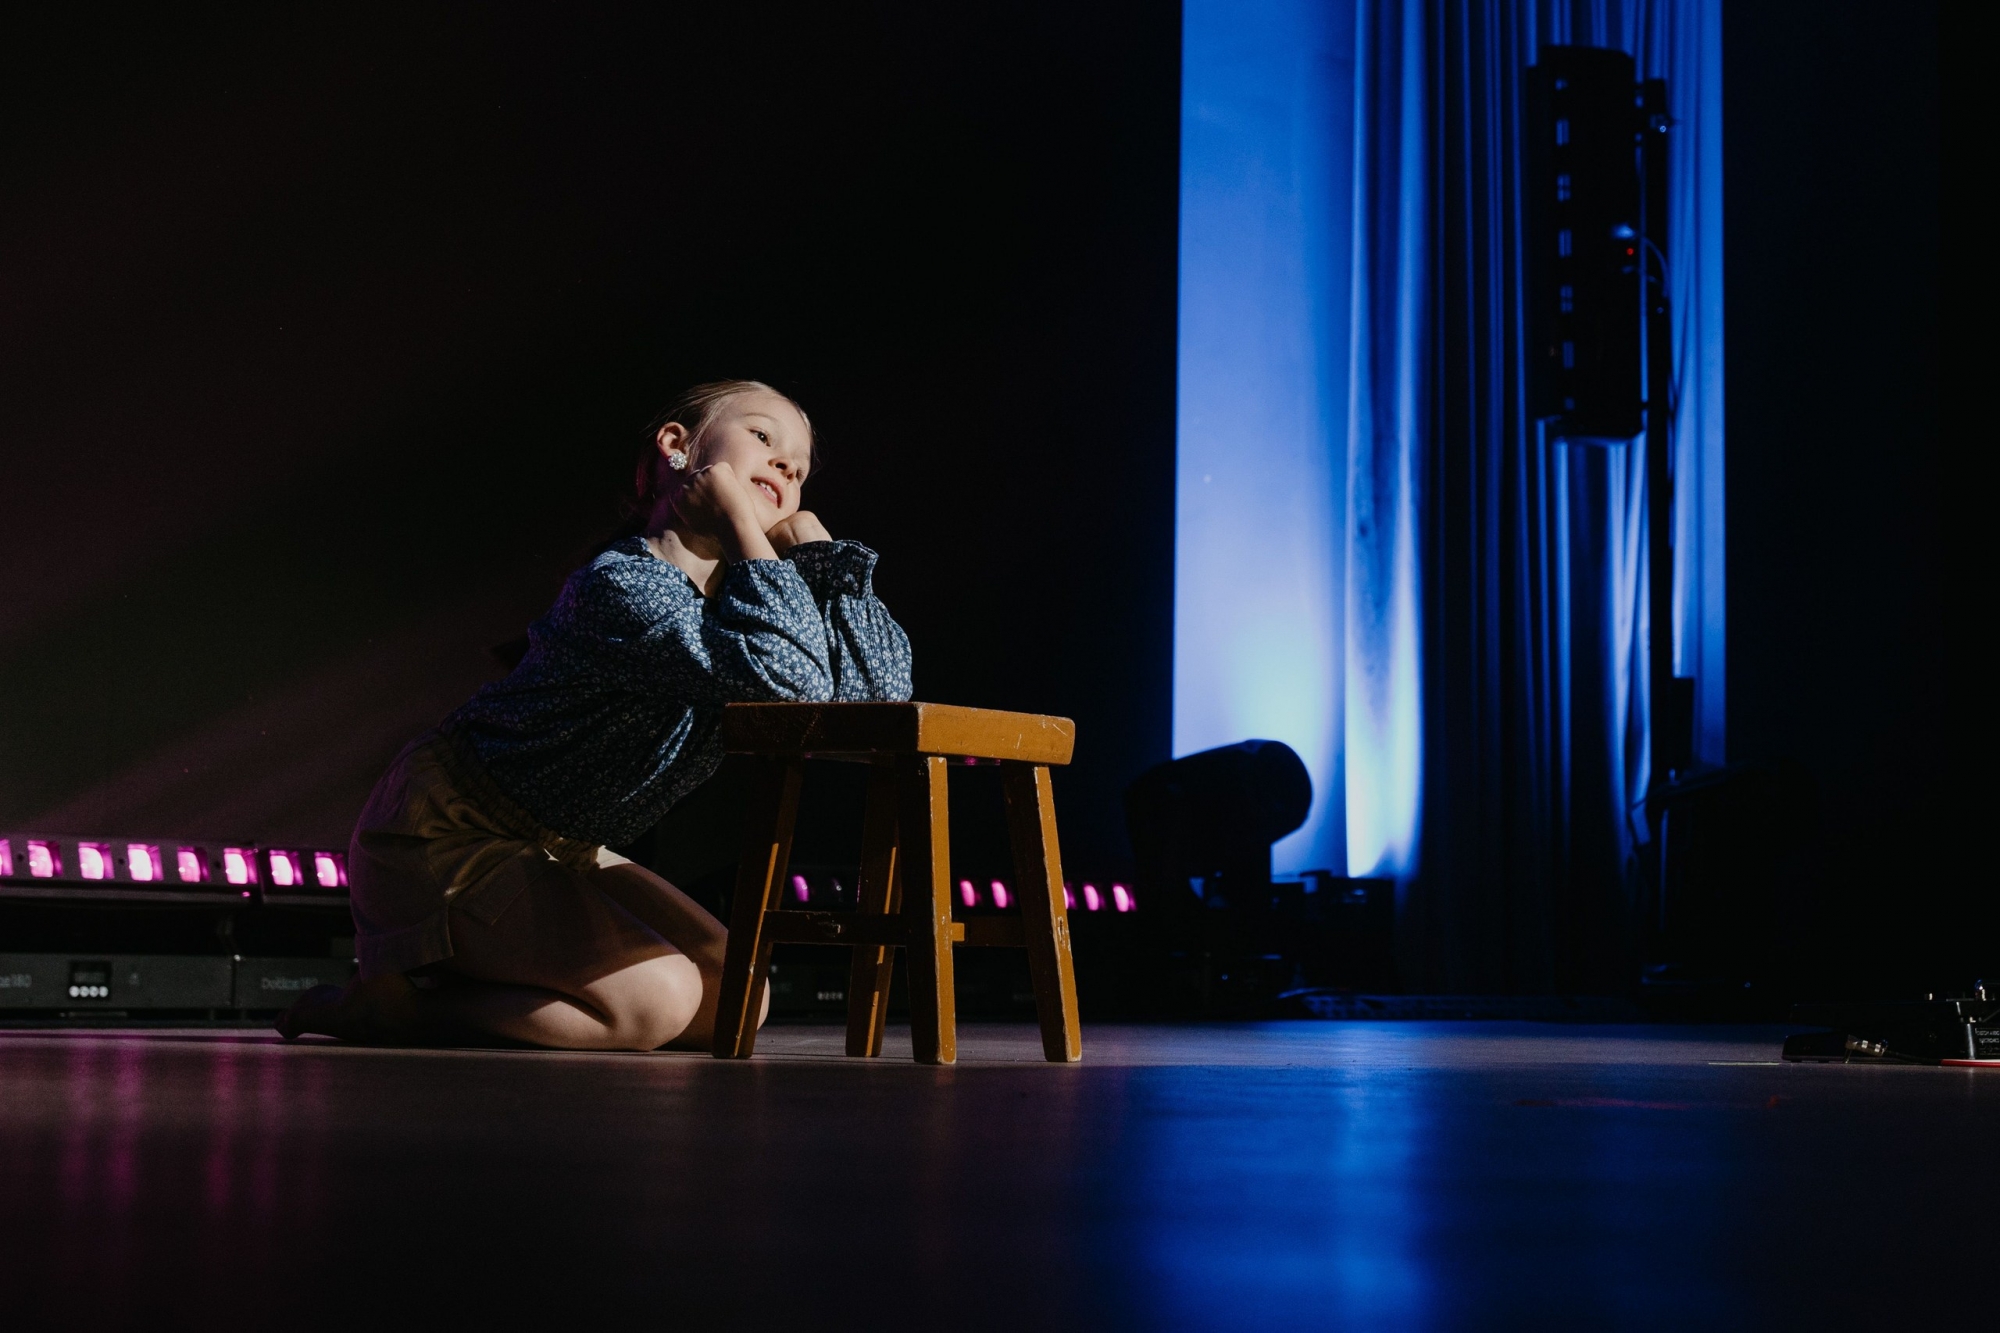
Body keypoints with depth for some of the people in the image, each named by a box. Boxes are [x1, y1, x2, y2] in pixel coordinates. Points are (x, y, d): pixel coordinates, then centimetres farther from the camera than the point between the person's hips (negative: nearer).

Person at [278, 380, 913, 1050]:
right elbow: (791, 677, -40)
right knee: (656, 1000, -24)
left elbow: (884, 683, -7)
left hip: (557, 848, 10)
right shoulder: (623, 585, -27)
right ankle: (388, 1003, -7)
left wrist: (811, 536, -10)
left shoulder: (742, 590, 1)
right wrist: (741, 521, -29)